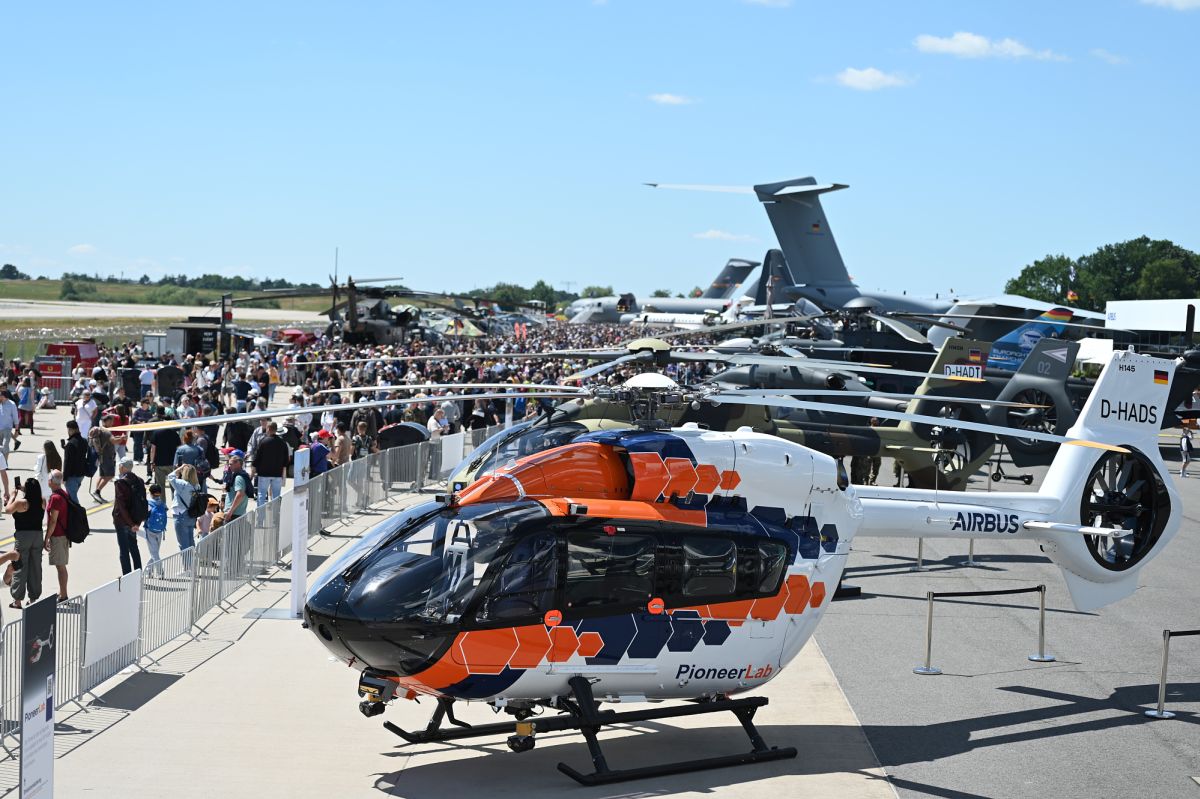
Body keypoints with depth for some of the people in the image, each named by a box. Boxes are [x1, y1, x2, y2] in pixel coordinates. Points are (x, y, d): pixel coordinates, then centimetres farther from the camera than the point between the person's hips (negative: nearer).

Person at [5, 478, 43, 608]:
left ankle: (17, 600, 5)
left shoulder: (21, 502, -15)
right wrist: (20, 494, 23)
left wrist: (13, 496, 10)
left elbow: (7, 510, -1)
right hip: (38, 534, 5)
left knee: (20, 568, 3)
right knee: (35, 568, 11)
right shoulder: (42, 503, -1)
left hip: (23, 535, -5)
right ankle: (33, 597, 17)